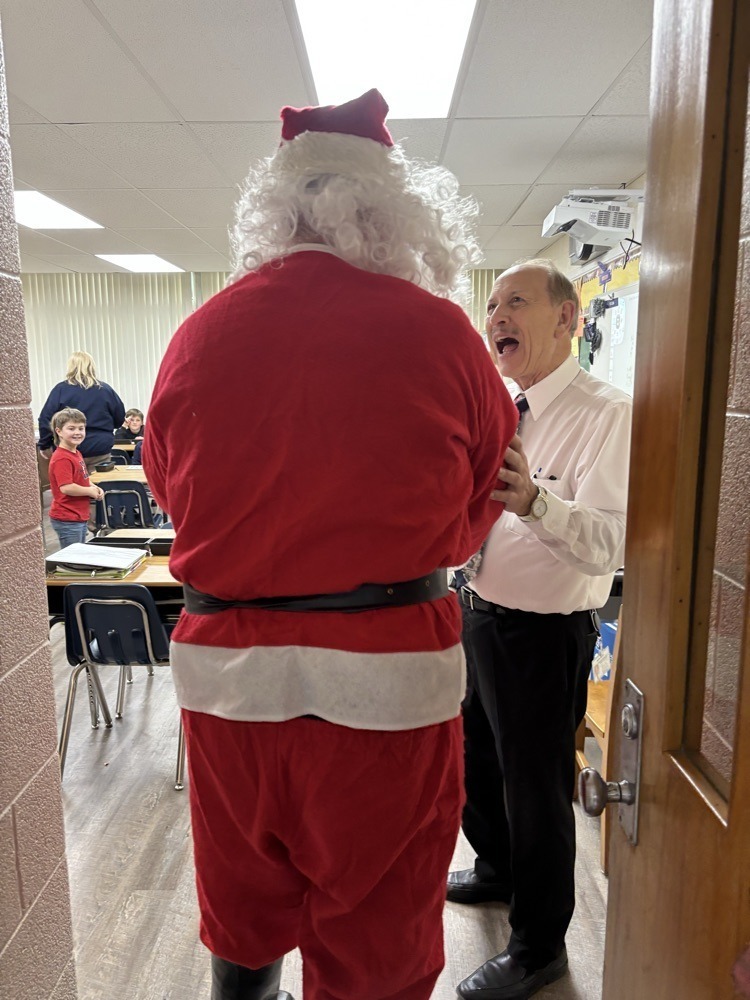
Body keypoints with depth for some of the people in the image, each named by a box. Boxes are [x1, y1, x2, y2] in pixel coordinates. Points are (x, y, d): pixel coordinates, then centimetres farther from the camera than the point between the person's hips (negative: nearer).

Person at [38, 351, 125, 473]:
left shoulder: (61, 389, -3)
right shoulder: (105, 389, 0)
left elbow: (46, 419, -3)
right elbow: (120, 418, 8)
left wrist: (44, 445, 7)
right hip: (100, 450, 1)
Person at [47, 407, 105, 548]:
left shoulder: (76, 454, 9)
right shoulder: (62, 459, -20)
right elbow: (66, 488, -27)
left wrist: (94, 488, 2)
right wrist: (91, 491, -14)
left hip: (80, 516, 10)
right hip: (67, 519, -9)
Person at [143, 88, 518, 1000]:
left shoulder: (199, 333, -4)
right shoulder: (438, 331, -9)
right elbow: (481, 504, 4)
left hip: (224, 667, 3)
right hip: (388, 671, -2)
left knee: (241, 922, 25)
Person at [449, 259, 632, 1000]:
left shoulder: (605, 414, -19)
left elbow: (612, 542, -31)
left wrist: (533, 499, -48)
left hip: (543, 633, -7)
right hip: (476, 612, 8)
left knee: (534, 787, 10)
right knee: (474, 761, 25)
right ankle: (496, 870, 55)